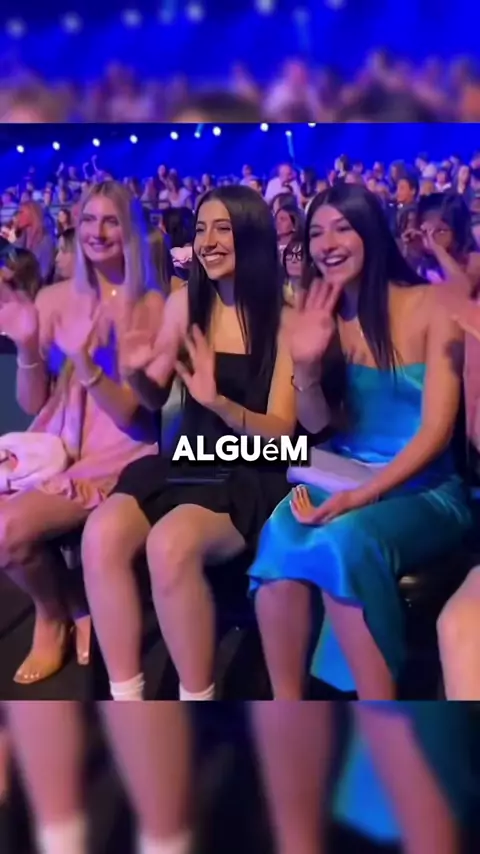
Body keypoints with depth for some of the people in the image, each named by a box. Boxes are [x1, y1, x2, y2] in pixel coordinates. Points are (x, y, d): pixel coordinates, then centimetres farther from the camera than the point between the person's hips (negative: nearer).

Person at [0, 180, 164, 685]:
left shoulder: (151, 307, -5)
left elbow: (132, 413, -11)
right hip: (56, 448, 5)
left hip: (117, 457, -5)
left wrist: (84, 360, -27)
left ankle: (60, 614, 8)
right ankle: (61, 609, 11)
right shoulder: (54, 299, 7)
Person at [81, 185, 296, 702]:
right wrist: (134, 371, -10)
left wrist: (220, 403, -25)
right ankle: (126, 704, -12)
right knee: (102, 533, -26)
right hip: (182, 464, 4)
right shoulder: (184, 303, 8)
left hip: (250, 478, -4)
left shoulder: (284, 317, -4)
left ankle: (199, 702, -12)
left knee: (169, 544, -34)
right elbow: (150, 401, 13)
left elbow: (281, 432, -8)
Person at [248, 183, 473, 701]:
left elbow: (436, 430, -12)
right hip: (342, 480, 4)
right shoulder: (322, 317, 7)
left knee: (343, 541, -34)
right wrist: (305, 365, -16)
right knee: (281, 536, -29)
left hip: (426, 490, -3)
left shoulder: (431, 307, -7)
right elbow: (317, 426, 4)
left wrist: (362, 496, -24)